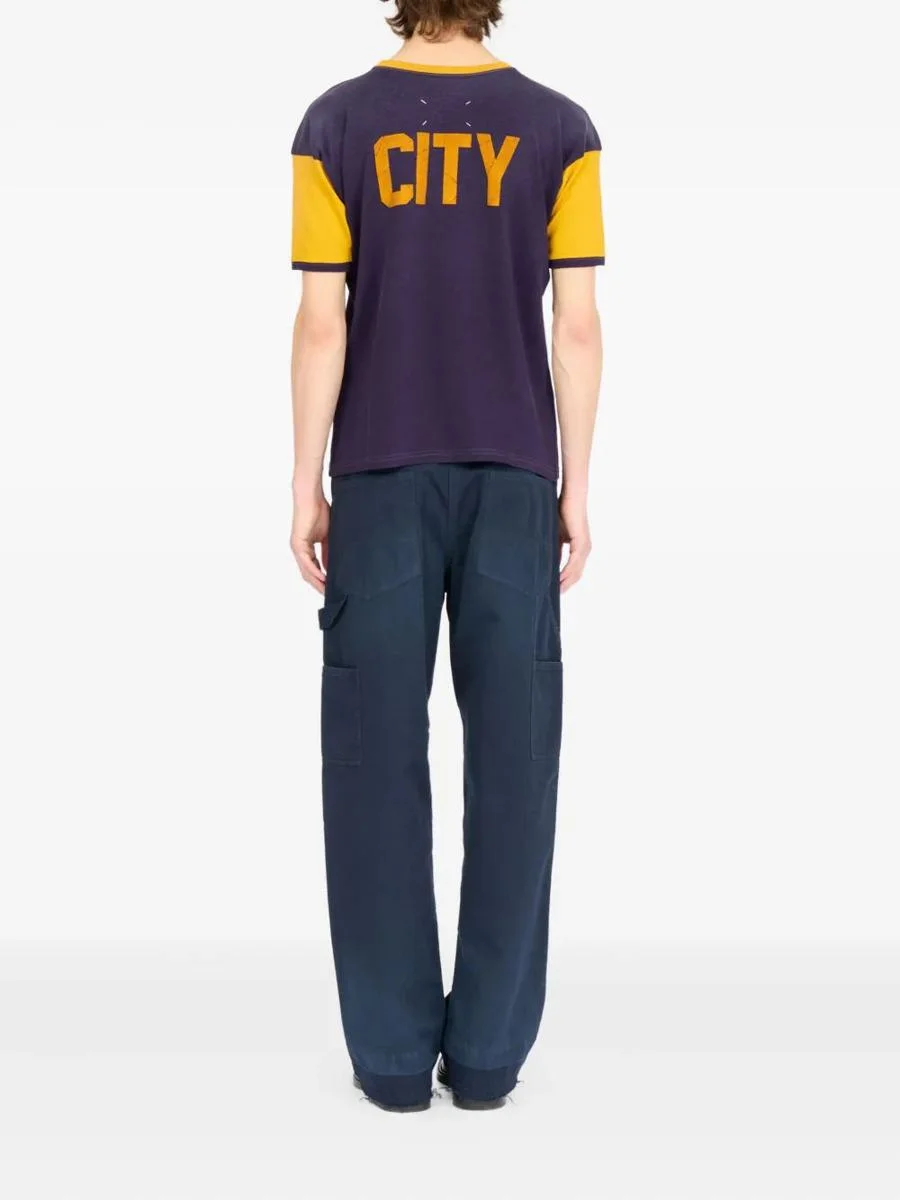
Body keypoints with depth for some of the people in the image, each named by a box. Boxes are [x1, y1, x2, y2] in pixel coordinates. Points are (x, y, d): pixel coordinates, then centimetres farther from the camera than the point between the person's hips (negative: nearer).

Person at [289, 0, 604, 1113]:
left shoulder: (335, 125, -1)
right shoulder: (561, 130, 1)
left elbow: (322, 325, -6)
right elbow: (578, 327, -2)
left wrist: (306, 488, 1)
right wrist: (575, 492, 4)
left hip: (383, 477, 0)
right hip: (515, 478, 1)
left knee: (378, 753, 4)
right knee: (509, 757, 5)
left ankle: (394, 1051, 9)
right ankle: (488, 1048, 11)